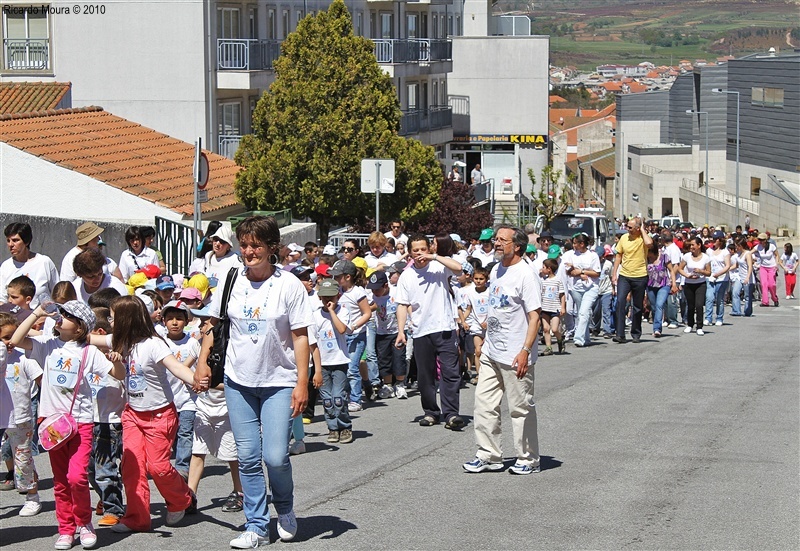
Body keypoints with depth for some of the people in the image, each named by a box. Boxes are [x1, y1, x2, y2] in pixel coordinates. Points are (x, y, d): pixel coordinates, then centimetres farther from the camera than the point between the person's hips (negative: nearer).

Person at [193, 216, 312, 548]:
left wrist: (302, 382, -10)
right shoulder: (231, 281, 2)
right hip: (238, 382, 3)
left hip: (279, 382, -3)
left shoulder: (289, 285, -7)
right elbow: (213, 323, 15)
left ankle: (285, 509, 20)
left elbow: (300, 335, -6)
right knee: (248, 457, 3)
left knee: (275, 456, -10)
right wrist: (202, 361, 5)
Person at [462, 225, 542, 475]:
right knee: (484, 403, 9)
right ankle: (489, 455, 19)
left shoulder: (526, 275, -15)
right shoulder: (496, 271, 11)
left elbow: (534, 317, -18)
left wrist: (525, 351, -24)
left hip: (515, 357, -8)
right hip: (491, 352, 8)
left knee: (521, 408, 2)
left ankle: (529, 459, 13)